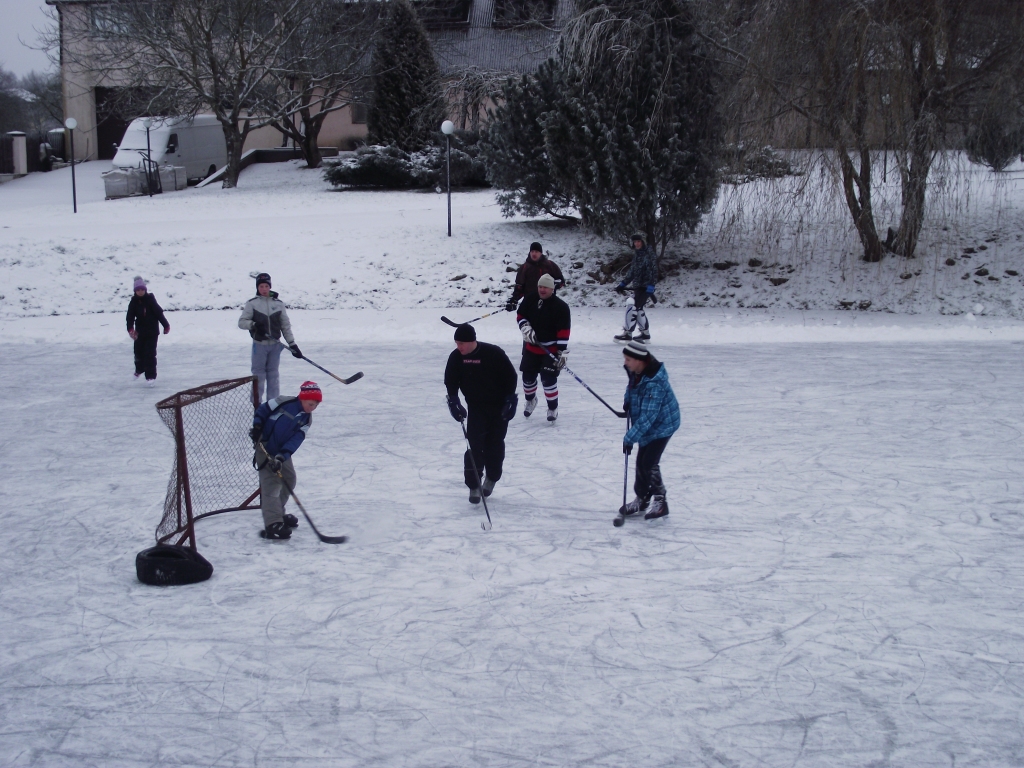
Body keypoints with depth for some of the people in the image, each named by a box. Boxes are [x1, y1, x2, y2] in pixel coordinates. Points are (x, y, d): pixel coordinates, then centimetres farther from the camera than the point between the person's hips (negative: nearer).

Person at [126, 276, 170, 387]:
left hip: (152, 331, -3)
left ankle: (151, 376, -6)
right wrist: (130, 329, -18)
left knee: (150, 354, -7)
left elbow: (159, 313, -5)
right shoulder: (134, 302, -2)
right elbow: (130, 316, -6)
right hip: (140, 331, 3)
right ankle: (139, 369, 43)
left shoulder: (150, 300, -8)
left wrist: (166, 325, -1)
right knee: (139, 351, 15)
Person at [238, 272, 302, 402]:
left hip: (275, 345, 2)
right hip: (259, 344, -2)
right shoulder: (252, 303, -1)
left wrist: (292, 344, 4)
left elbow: (286, 325, 8)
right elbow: (241, 322, -2)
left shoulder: (278, 303, 5)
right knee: (258, 375, 1)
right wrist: (253, 325, -21)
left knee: (273, 374, 9)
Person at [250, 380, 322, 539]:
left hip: (282, 453, 7)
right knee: (271, 483, -16)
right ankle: (273, 524, -25)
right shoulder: (284, 403, -17)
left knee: (289, 479, 16)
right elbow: (262, 410, -6)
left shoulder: (306, 420, -2)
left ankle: (277, 513, 36)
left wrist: (282, 456, -24)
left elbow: (296, 440, -12)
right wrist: (257, 427, -16)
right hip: (264, 447, -7)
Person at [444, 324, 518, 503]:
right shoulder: (456, 357, -11)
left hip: (499, 407, -2)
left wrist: (510, 401, -14)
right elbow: (451, 380, 0)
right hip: (476, 406, 2)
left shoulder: (494, 353, -21)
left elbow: (510, 376, -12)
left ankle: (491, 478, 30)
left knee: (495, 444, 9)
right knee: (475, 445, -10)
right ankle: (473, 485, -4)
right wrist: (453, 401, -14)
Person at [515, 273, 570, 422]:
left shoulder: (560, 307, -15)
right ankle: (530, 400, 41)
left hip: (550, 349, -4)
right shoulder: (530, 300, -4)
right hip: (531, 347, 4)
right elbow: (520, 315, 7)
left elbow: (563, 331, -15)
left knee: (548, 379, -11)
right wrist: (526, 328, -14)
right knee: (528, 376, 12)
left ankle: (553, 408, 6)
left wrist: (562, 352, -18)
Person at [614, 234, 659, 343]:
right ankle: (645, 333, 21)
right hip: (638, 286, 9)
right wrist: (623, 284, 19)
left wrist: (651, 287, -22)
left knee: (632, 307, -12)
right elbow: (632, 271, 22)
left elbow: (654, 271, -15)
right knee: (638, 309, 11)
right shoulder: (636, 255, 15)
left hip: (645, 287, -9)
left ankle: (627, 333, -10)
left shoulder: (650, 254, -10)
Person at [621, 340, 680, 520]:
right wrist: (628, 402, -1)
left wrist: (629, 438, -31)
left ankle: (660, 502, 2)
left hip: (661, 426, -9)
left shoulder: (654, 384, -33)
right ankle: (642, 498, 27)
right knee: (641, 462, 12)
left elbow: (647, 417, -33)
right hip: (647, 425, 9)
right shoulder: (636, 372, -6)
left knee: (649, 464, -12)